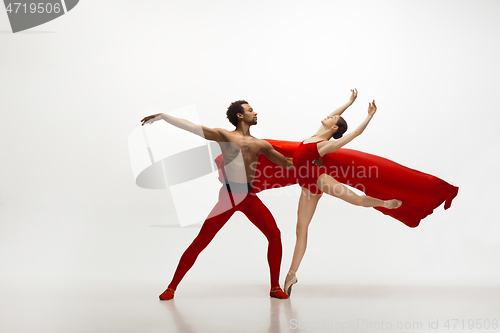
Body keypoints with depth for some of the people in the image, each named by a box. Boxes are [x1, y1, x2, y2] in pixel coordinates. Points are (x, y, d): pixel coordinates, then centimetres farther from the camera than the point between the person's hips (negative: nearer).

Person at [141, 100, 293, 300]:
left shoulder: (261, 144, 11)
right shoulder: (224, 136, 0)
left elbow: (287, 162, 18)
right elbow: (190, 127, -5)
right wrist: (162, 116, -9)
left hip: (250, 196, 4)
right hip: (228, 195, -4)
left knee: (275, 235, -5)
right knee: (200, 241, -7)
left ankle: (275, 287, 9)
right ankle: (172, 287, 3)